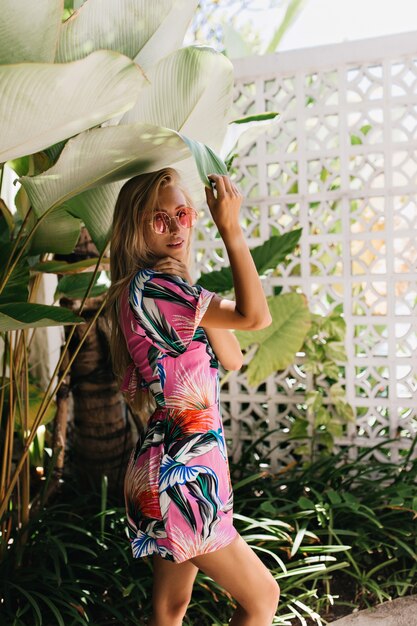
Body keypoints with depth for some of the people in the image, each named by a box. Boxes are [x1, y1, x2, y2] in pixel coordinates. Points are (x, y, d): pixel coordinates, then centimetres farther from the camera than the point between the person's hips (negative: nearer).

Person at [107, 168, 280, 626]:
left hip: (172, 469, 10)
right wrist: (231, 229, -21)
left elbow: (232, 359, 9)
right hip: (180, 474, -10)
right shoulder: (147, 286, -18)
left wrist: (202, 303, -3)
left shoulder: (165, 290, 13)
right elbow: (254, 316, -24)